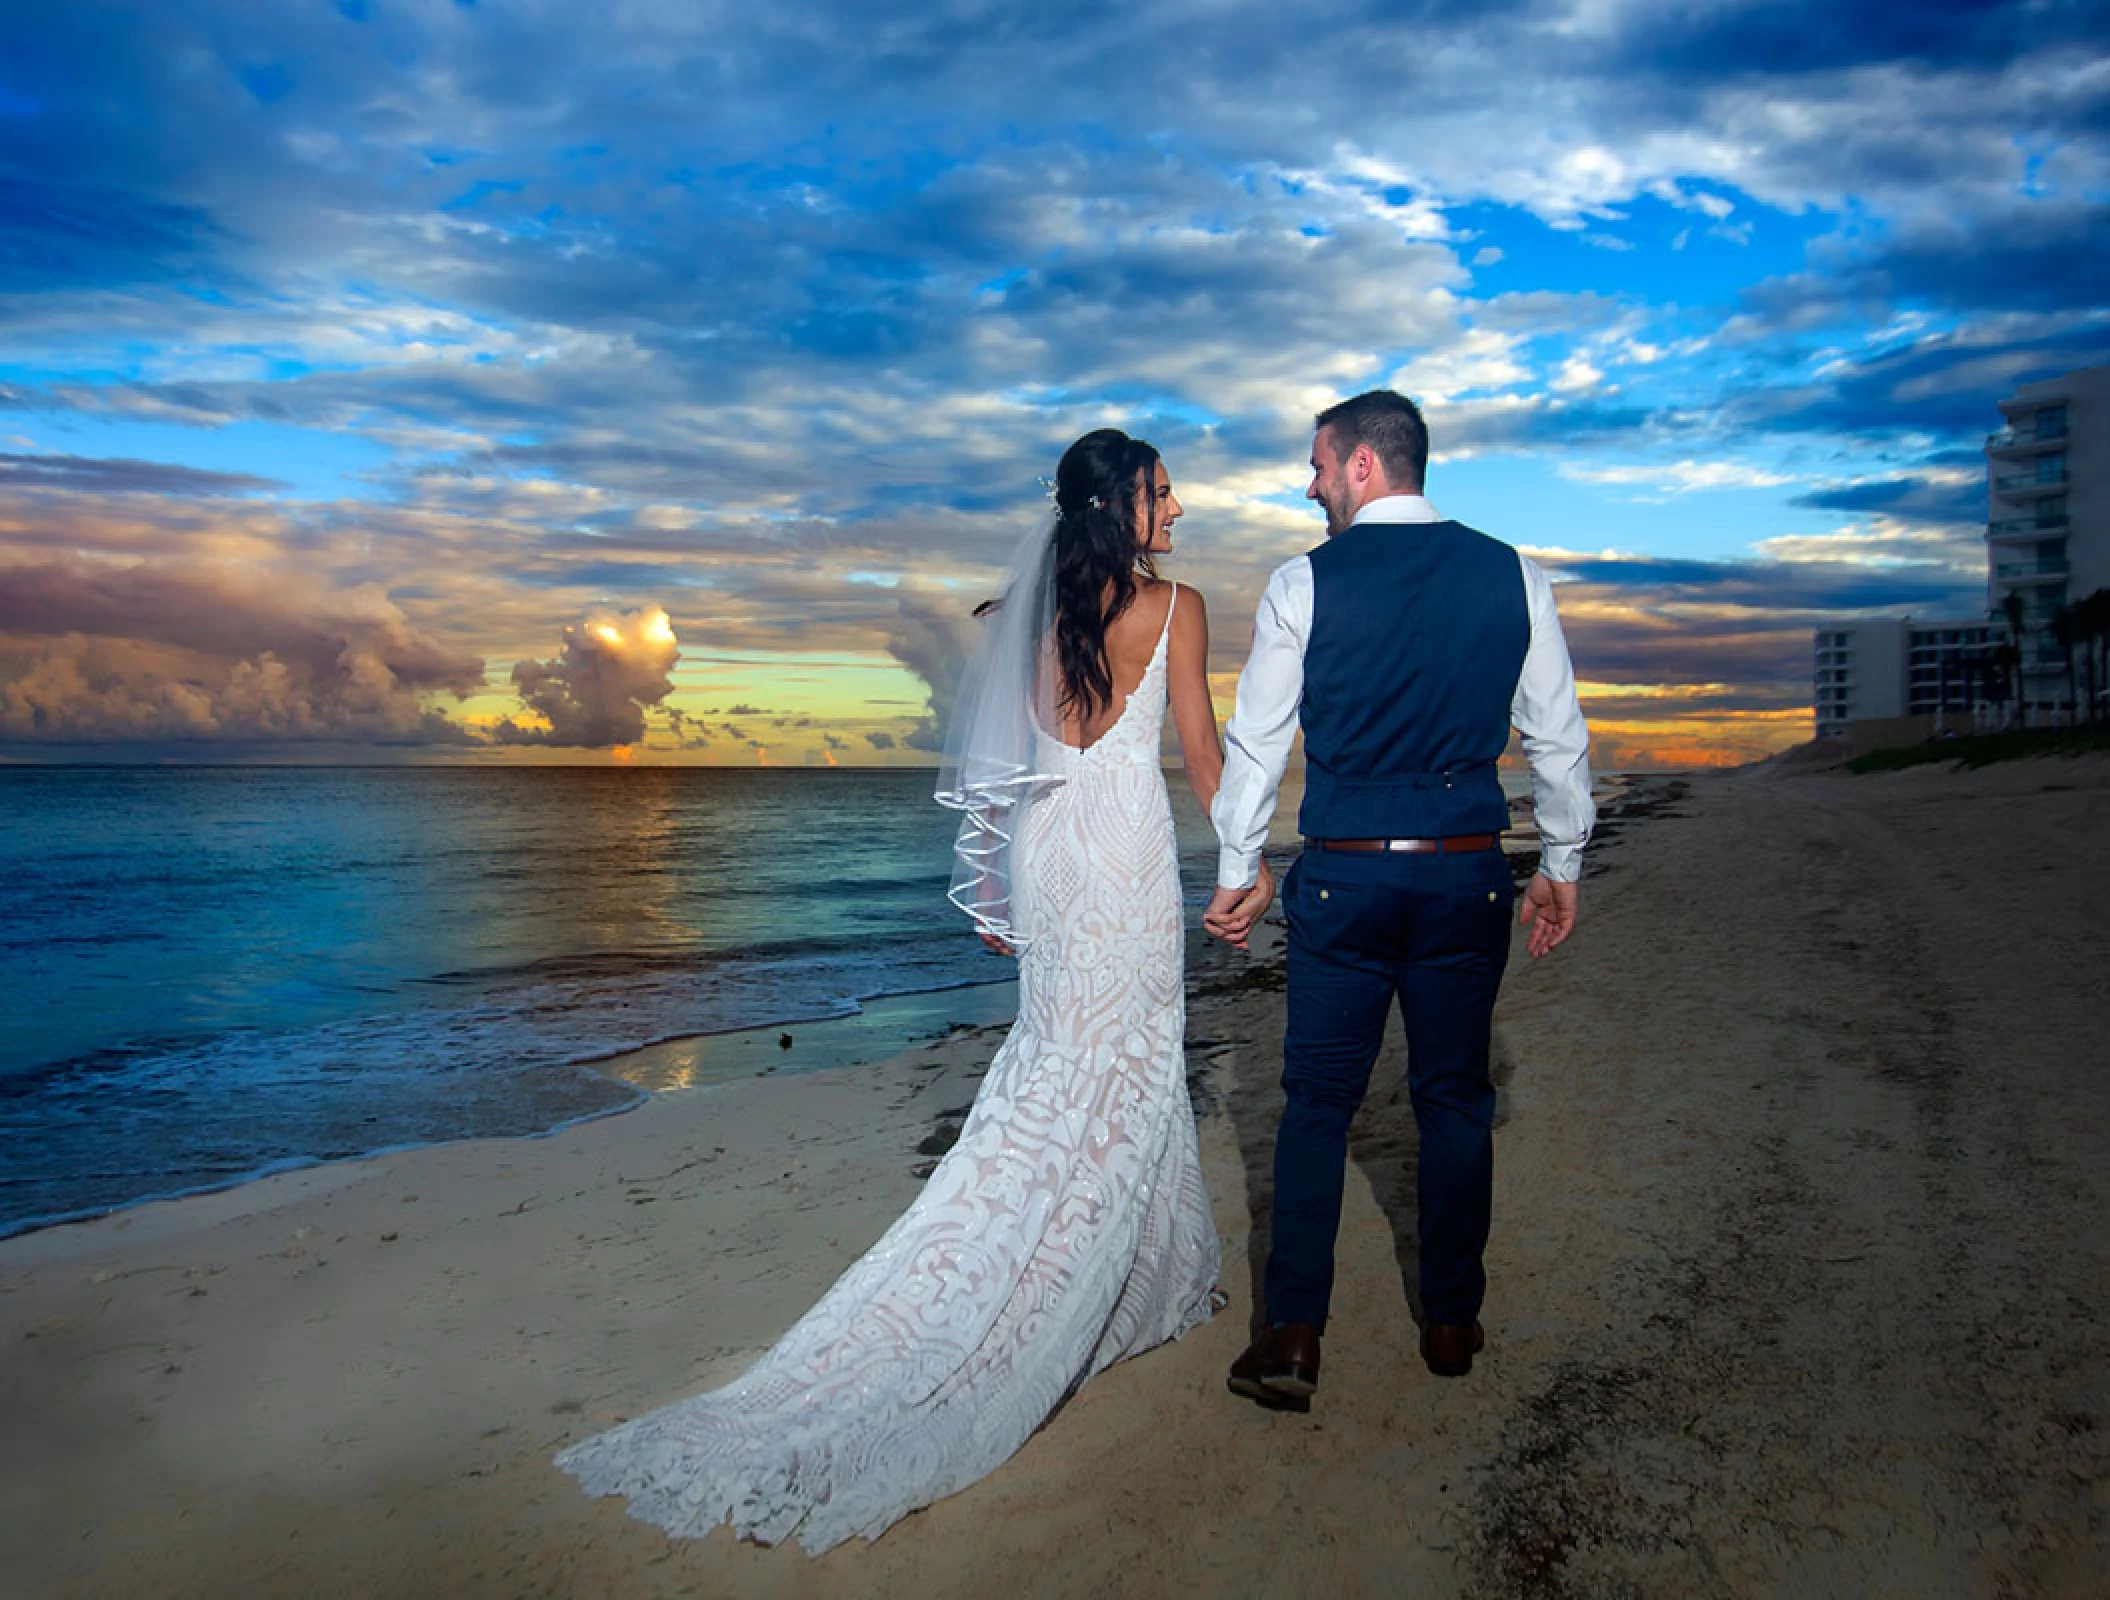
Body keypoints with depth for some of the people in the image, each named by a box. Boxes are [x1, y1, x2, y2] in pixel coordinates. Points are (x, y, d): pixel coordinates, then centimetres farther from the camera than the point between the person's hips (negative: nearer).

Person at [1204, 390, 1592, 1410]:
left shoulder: (1303, 583, -5)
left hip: (1343, 876, -2)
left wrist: (1237, 873, 9)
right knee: (1456, 1099, 15)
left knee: (1317, 1103, 7)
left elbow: (1256, 740, -1)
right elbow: (1558, 735, 6)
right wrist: (1561, 865, 17)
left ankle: (1292, 1338, 9)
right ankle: (1452, 1322, 28)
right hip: (1468, 876, 3)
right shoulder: (1511, 575, 2)